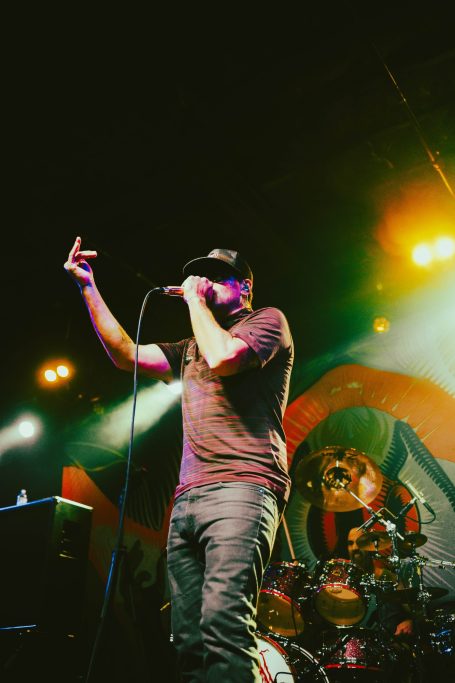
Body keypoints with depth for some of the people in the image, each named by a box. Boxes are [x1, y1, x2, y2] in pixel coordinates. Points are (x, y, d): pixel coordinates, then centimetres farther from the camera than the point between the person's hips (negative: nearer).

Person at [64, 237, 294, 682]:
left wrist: (195, 300, 5)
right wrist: (88, 287, 19)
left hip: (241, 489, -7)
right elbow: (127, 355, 21)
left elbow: (223, 357, -10)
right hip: (186, 499, 7)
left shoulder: (267, 320, 10)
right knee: (188, 641, -1)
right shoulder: (190, 348, 30)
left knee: (223, 625, -24)